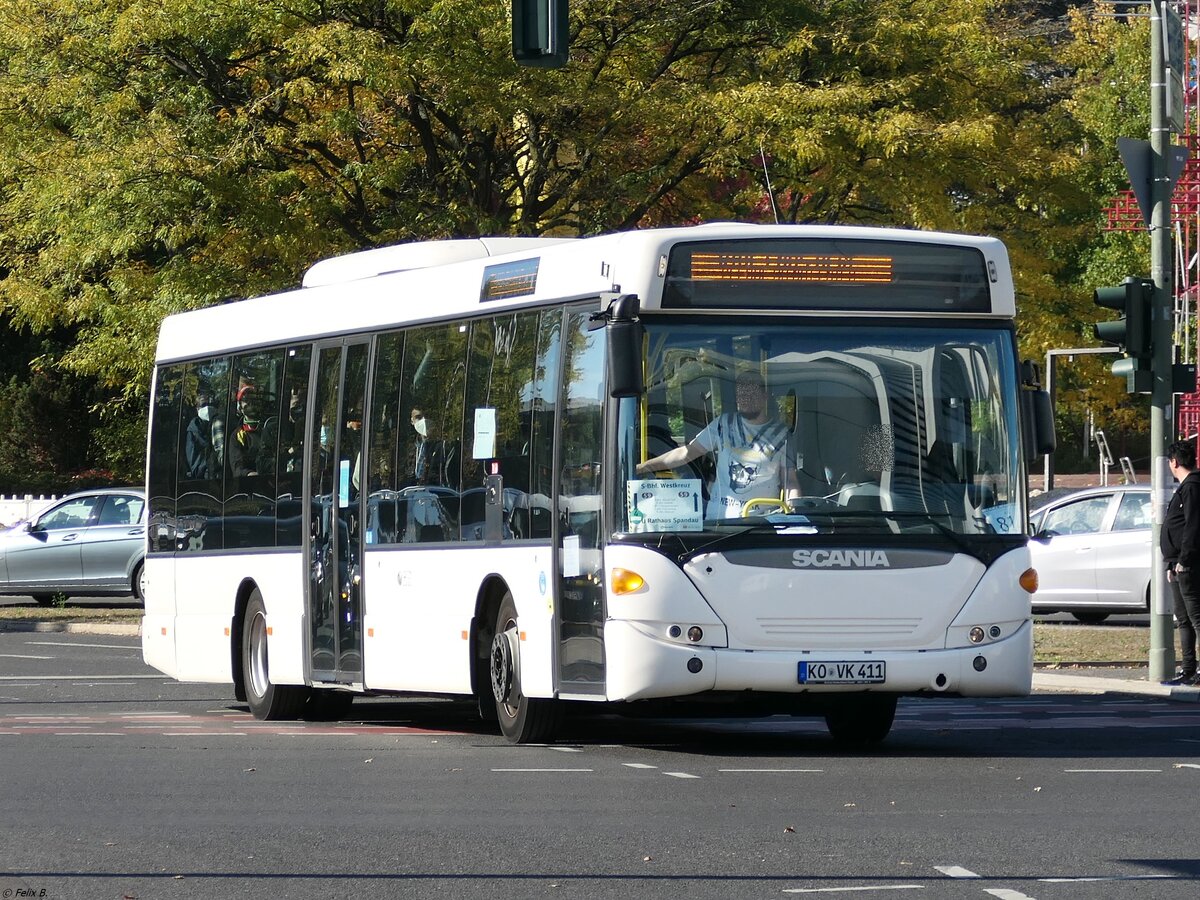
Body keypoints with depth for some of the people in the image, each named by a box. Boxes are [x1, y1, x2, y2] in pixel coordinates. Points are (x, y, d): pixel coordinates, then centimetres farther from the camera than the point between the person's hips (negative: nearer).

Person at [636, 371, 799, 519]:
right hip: (718, 516, 2)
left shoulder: (781, 434, 7)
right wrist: (639, 468, 10)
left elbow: (790, 480, 7)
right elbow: (686, 453, 15)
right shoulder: (724, 424, 13)